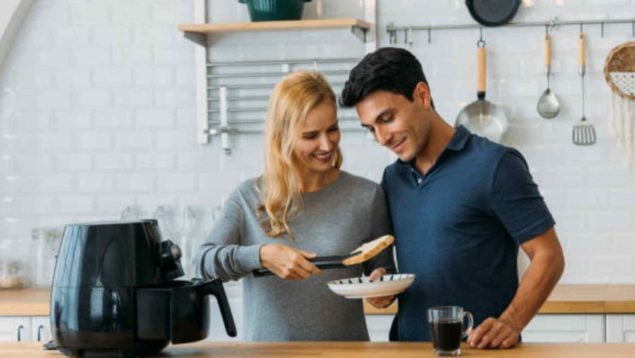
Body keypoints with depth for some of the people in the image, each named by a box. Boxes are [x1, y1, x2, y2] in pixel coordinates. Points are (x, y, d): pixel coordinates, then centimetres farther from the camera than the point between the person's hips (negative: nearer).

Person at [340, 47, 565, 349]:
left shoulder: (494, 165, -6)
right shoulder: (392, 179, 13)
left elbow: (548, 257, -7)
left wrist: (511, 323, -20)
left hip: (478, 347, -6)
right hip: (409, 346, 6)